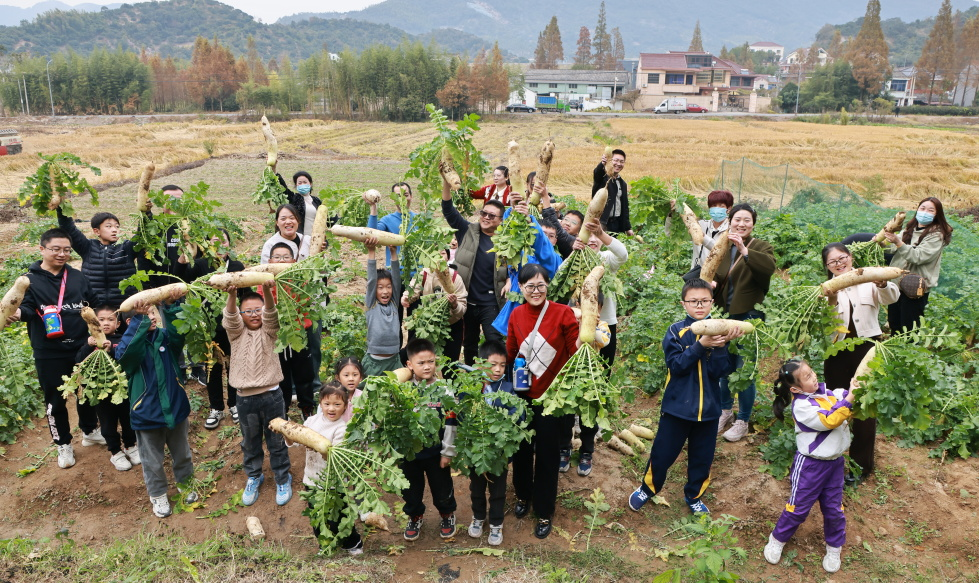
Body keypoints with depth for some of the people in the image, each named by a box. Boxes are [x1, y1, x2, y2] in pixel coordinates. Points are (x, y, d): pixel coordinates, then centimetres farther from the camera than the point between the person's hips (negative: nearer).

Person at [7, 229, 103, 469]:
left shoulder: (78, 277, 5)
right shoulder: (31, 280, -5)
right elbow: (27, 308, -16)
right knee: (55, 399, 7)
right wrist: (18, 313, -39)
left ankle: (90, 431, 39)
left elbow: (92, 305, 10)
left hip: (81, 348, 3)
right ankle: (63, 444, 25)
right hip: (49, 354, -3)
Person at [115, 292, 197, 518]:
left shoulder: (166, 336, -5)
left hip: (175, 406, 2)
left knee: (181, 454, 21)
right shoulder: (132, 341, -12)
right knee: (153, 461, 14)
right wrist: (140, 321, -42)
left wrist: (172, 307, -45)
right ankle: (158, 495, 36)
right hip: (147, 412, -2)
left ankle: (185, 485, 44)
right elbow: (123, 354, -35)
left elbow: (178, 334, -28)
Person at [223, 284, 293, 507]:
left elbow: (270, 314, -21)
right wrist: (232, 295, -43)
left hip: (271, 395, -1)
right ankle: (253, 477, 39)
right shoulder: (236, 332, 1)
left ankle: (283, 478, 29)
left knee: (277, 441, 11)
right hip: (245, 398, 1)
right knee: (250, 443, 18)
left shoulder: (268, 331, -1)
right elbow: (230, 317, -20)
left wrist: (267, 292, -44)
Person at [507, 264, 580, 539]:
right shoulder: (516, 315, -1)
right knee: (521, 447, 18)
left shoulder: (563, 313, -13)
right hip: (522, 396, 4)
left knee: (547, 454, 8)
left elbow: (576, 355, -10)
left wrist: (583, 338, -28)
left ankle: (544, 512, 28)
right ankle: (523, 495, 44)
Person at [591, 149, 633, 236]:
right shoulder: (602, 177, -2)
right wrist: (603, 164, -51)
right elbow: (597, 172, -28)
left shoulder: (623, 184, 18)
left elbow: (625, 207, 20)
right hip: (601, 222, -6)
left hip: (618, 223, 6)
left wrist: (628, 228, 16)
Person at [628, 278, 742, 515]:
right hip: (677, 406, -2)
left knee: (702, 457, 16)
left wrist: (721, 346, -27)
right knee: (663, 453, 9)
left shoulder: (719, 331, -3)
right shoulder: (676, 331, -8)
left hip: (708, 407, 2)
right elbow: (676, 365, -19)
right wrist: (701, 345, -29)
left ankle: (694, 496, 39)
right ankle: (647, 489, 34)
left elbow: (721, 371, -10)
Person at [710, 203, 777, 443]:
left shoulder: (761, 247, -7)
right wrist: (711, 283, -7)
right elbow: (715, 276, 17)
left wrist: (744, 250, -42)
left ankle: (743, 421, 14)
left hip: (749, 317, -5)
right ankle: (725, 409, 35)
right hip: (725, 315, 5)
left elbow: (769, 266, -30)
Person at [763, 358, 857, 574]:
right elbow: (829, 420, -29)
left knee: (833, 507, 16)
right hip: (810, 464, -6)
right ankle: (777, 540, 27)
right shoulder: (802, 406, -22)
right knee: (799, 507, 6)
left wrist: (857, 387, -14)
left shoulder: (827, 393, -2)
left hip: (835, 462, 6)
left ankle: (834, 549, 36)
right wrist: (850, 397, -32)